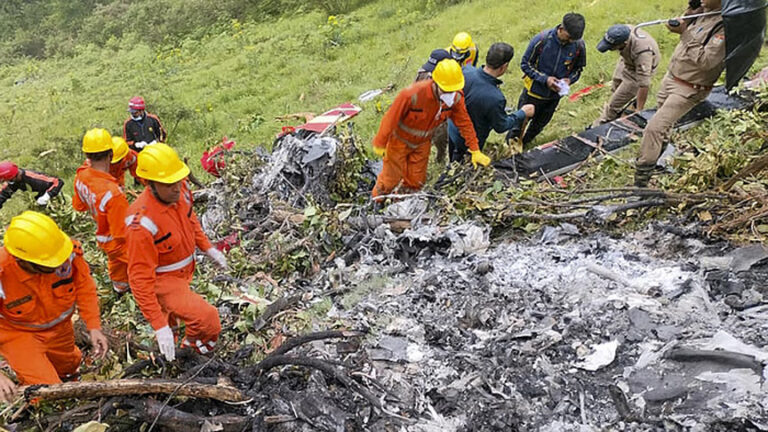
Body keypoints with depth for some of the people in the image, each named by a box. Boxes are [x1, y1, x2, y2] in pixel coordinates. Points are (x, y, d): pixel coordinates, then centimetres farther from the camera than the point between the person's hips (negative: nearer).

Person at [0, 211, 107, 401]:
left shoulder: (70, 252, -33)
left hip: (59, 326, 4)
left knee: (67, 368, 30)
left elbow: (84, 286, -14)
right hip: (18, 333, -3)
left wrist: (94, 326, -21)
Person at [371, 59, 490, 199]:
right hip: (400, 141, -4)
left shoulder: (456, 97, -23)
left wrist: (475, 151, -7)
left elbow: (464, 123, -9)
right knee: (391, 177, 10)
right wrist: (380, 144, -15)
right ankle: (377, 201, 40)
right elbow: (391, 118, -26)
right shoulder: (413, 94, -38)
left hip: (422, 143, 4)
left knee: (416, 181, 14)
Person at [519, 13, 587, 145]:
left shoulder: (579, 46, -15)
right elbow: (525, 64, -15)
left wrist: (569, 79, -19)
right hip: (535, 91, -3)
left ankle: (524, 144, 46)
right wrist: (545, 79, -25)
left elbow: (578, 68, 3)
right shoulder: (541, 40, -24)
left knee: (539, 124, 21)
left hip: (555, 94, 3)